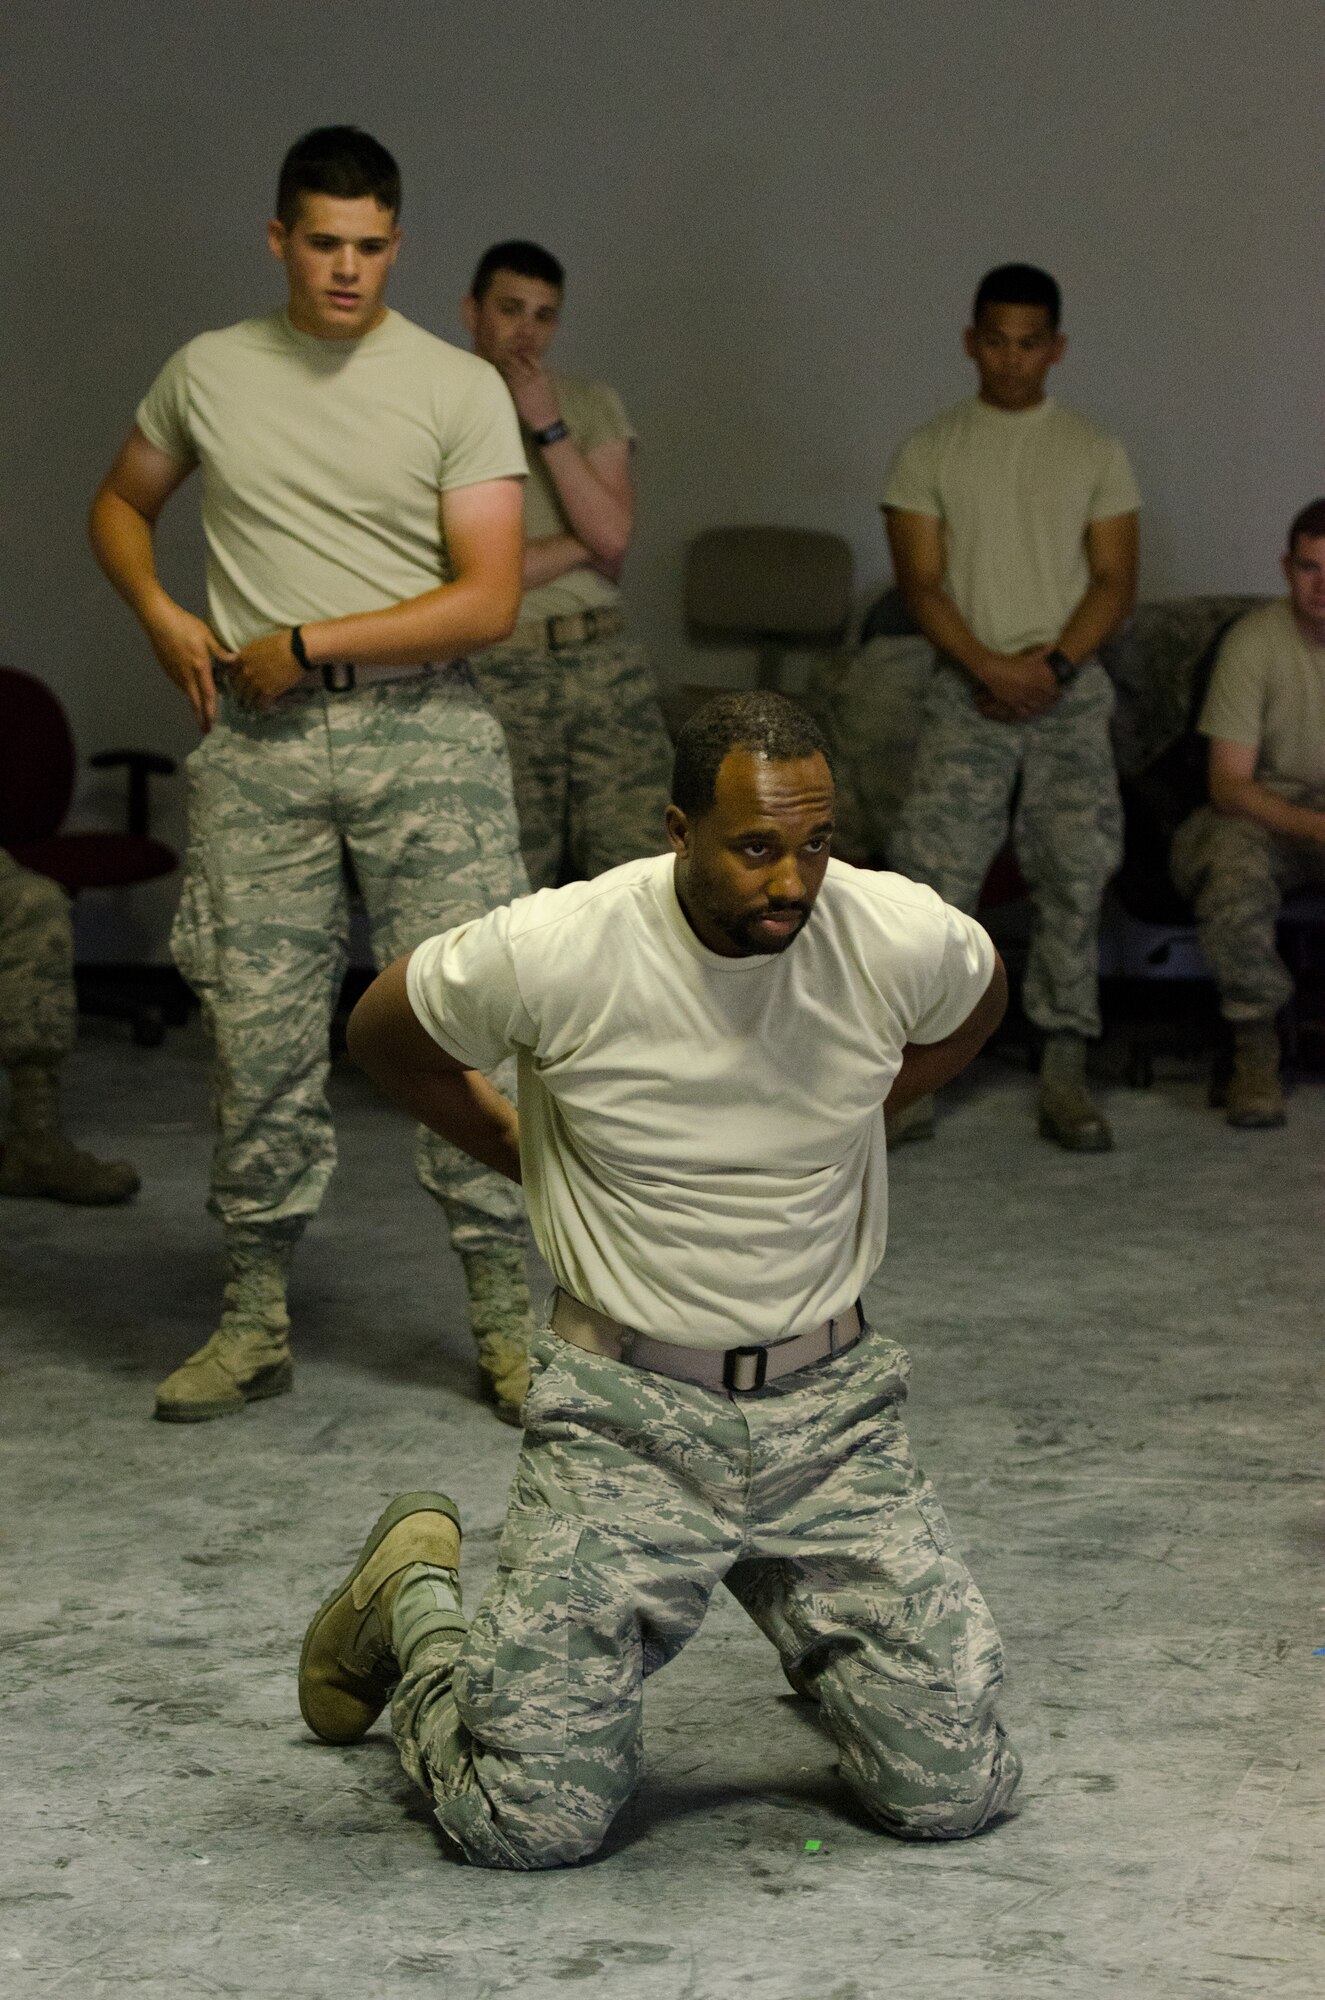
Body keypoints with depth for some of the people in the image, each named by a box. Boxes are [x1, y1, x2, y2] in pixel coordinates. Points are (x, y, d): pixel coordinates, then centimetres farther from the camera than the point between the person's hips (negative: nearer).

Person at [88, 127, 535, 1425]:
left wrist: (308, 645, -10)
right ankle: (254, 1327, 15)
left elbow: (487, 600, -7)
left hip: (422, 735, -2)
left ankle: (509, 1323, 6)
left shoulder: (460, 390, -1)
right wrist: (160, 614, 3)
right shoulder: (209, 373, 8)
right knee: (257, 1032, 4)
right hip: (255, 746, 2)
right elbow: (119, 503, 23)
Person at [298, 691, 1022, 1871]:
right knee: (532, 1820, -8)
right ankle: (416, 1597, 23)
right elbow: (383, 1036, 3)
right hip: (629, 1415, -2)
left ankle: (813, 1636, 30)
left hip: (831, 1409, 3)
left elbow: (976, 1004, 16)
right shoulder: (554, 953, -19)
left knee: (954, 1796, -3)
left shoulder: (901, 937, -11)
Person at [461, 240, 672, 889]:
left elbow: (613, 535, -3)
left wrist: (548, 426, -8)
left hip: (606, 661, 3)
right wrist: (584, 544, -3)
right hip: (497, 673, -3)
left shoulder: (593, 404, 12)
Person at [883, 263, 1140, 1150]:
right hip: (967, 693, -1)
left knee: (1075, 879, -2)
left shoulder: (1097, 454, 9)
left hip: (1071, 691, 1)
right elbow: (921, 582, 0)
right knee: (935, 878, -10)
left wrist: (1052, 663, -12)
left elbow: (1115, 583, 3)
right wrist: (990, 667, -14)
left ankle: (1065, 1076, 3)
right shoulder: (928, 453, 6)